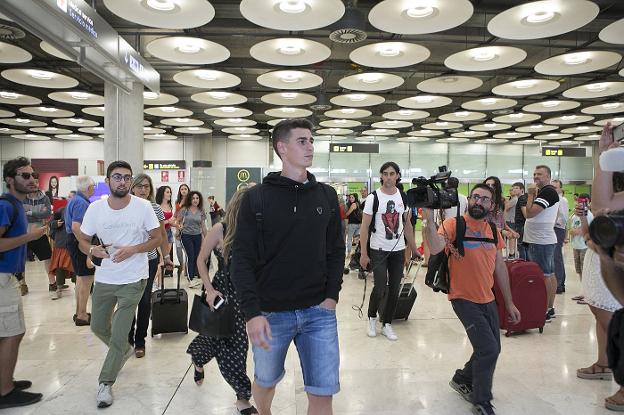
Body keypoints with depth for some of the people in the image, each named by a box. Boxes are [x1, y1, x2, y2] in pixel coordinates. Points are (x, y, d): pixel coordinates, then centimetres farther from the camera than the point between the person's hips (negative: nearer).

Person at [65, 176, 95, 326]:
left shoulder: (74, 200, 14)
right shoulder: (82, 203, -19)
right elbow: (76, 227, -28)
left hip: (73, 241, 11)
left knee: (80, 277, 18)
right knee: (86, 278, -3)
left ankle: (79, 312, 28)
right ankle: (82, 315, 4)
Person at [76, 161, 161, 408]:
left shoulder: (143, 206, -12)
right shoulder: (95, 208, -5)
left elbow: (157, 239, -6)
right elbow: (83, 241, 4)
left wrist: (132, 249, -22)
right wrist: (92, 250, -19)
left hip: (133, 279, -4)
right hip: (104, 278, 4)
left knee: (119, 335, -3)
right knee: (98, 327, 19)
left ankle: (106, 383, 16)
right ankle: (124, 350, 48)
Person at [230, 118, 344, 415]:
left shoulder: (326, 196, 4)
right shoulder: (257, 197, -6)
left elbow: (336, 250, 9)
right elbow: (242, 259, -8)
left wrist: (332, 295, -2)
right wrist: (252, 312, -16)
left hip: (318, 312, 2)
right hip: (270, 312, -1)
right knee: (265, 381, 21)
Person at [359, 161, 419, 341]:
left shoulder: (403, 197, 5)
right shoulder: (373, 197, -8)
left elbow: (407, 224, 13)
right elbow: (364, 227, -8)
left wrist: (414, 249, 10)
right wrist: (363, 254, -12)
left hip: (399, 250, 4)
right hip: (378, 250, -4)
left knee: (394, 290, 7)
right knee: (380, 288, -8)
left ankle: (387, 324, 22)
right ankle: (372, 317, 19)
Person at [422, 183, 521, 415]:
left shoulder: (494, 231, 7)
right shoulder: (454, 224, -12)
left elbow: (500, 268, 13)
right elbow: (435, 248, -31)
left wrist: (509, 303, 15)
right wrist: (429, 218, -40)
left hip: (488, 300, 7)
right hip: (464, 300, -7)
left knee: (492, 350, 15)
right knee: (489, 349, -7)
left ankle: (462, 380, 41)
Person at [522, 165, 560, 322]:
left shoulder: (547, 192, -16)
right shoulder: (549, 192, 18)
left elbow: (529, 213, -22)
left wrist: (531, 194, -13)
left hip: (541, 241, -11)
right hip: (545, 239, 11)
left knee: (544, 276, -6)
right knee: (550, 274, 14)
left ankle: (545, 312, -1)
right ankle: (550, 308, 22)